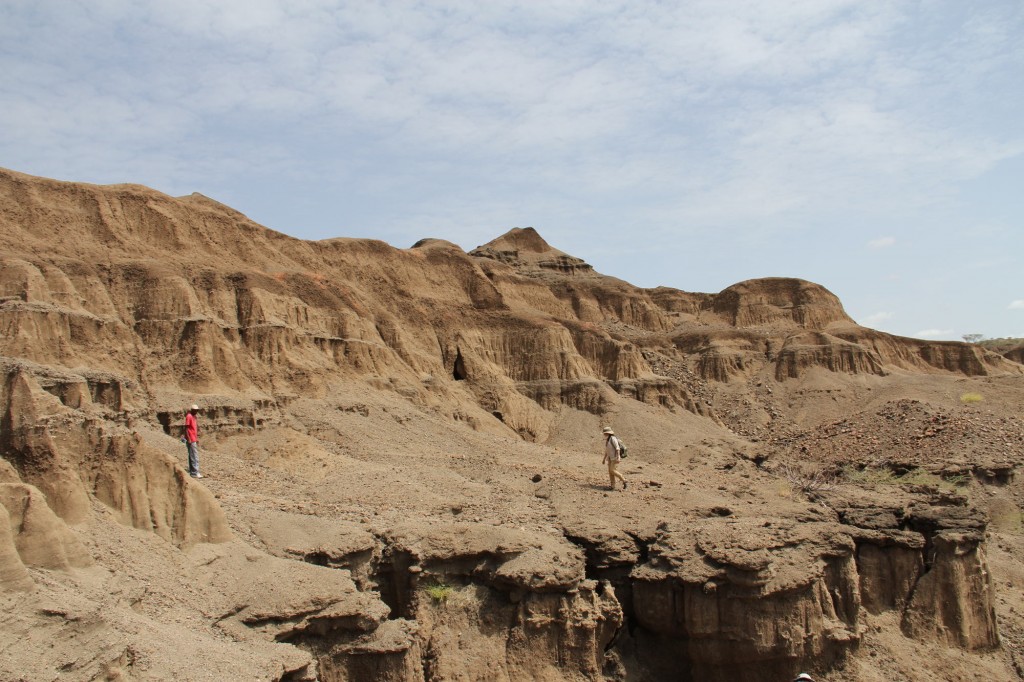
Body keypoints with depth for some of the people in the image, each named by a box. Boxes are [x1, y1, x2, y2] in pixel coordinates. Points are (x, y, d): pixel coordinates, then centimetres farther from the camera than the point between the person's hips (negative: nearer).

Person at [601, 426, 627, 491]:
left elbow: (617, 448, -23)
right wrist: (604, 458, 20)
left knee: (613, 471, -14)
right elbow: (606, 450, 20)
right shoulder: (607, 440, 13)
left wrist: (618, 457, -29)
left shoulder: (613, 438, -17)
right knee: (610, 471, 4)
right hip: (610, 458, 9)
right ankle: (612, 486, 7)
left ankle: (624, 480, 0)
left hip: (615, 457, -9)